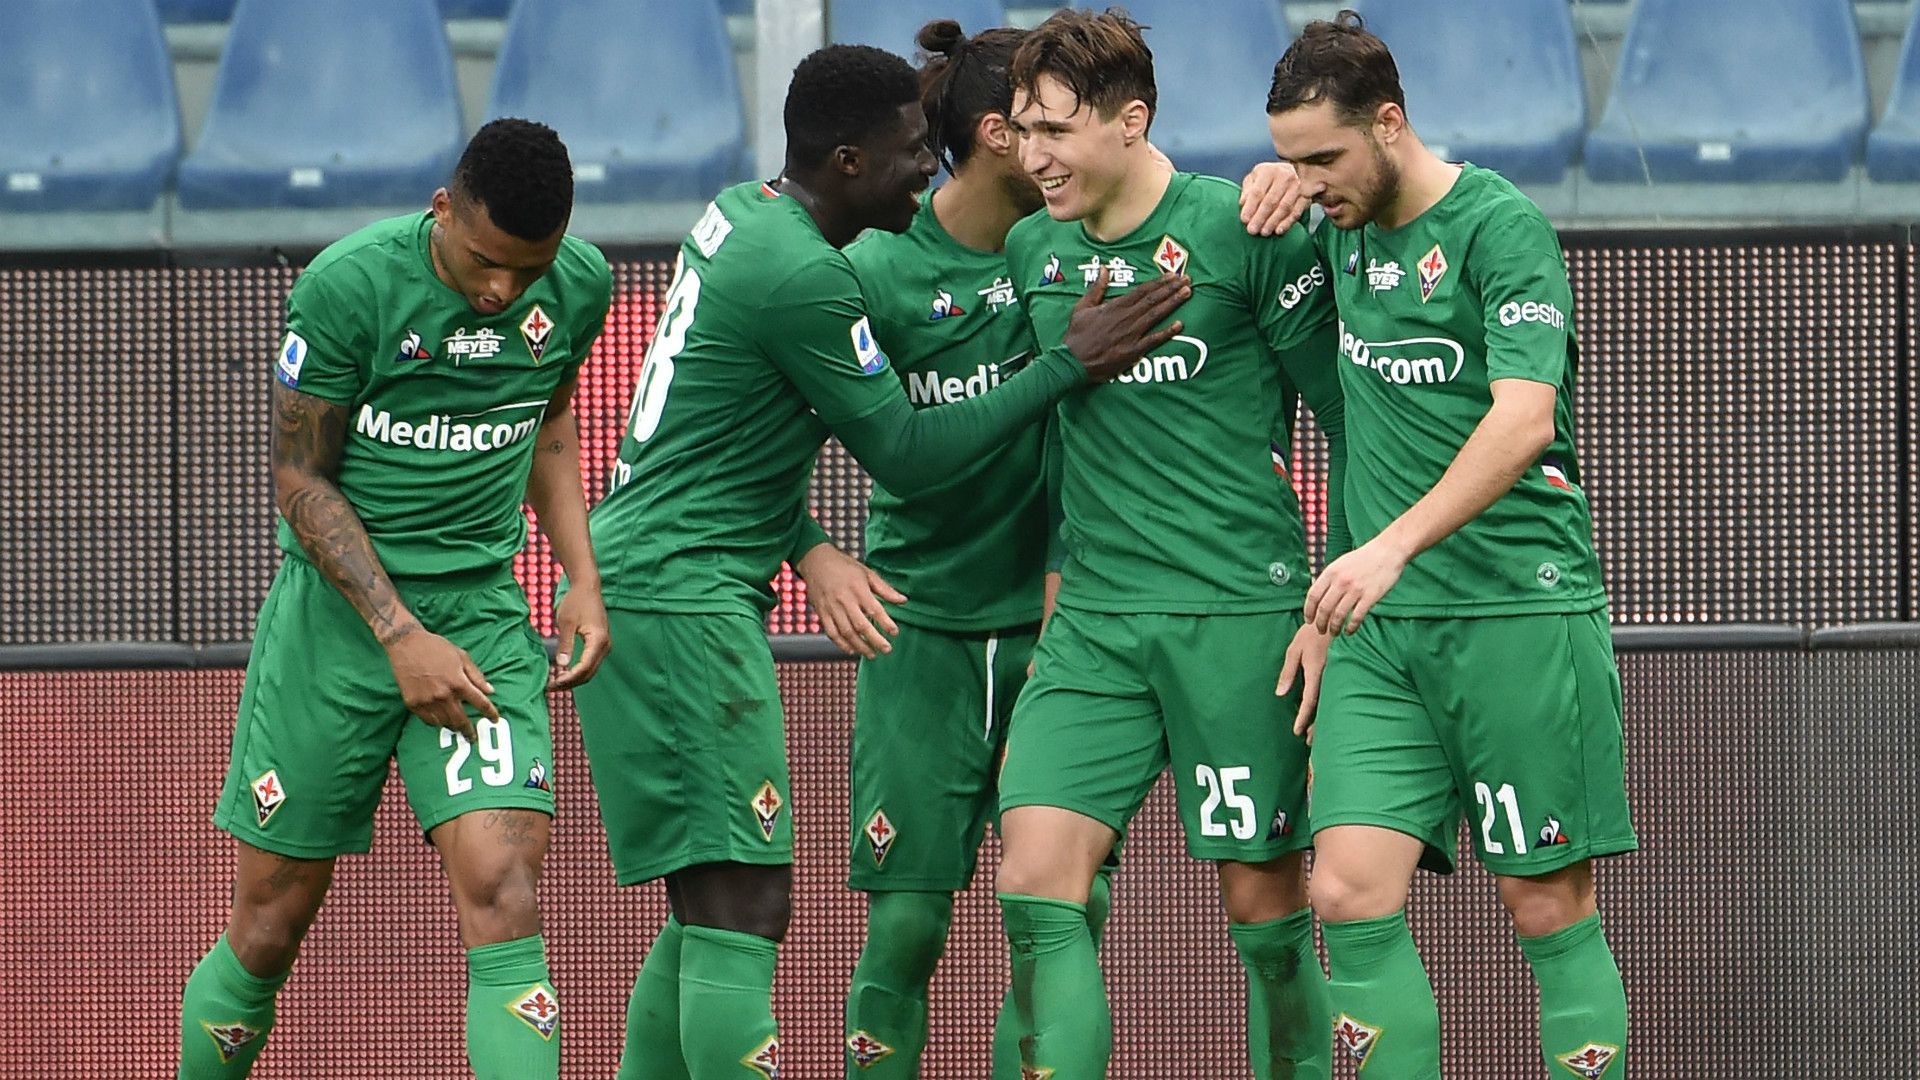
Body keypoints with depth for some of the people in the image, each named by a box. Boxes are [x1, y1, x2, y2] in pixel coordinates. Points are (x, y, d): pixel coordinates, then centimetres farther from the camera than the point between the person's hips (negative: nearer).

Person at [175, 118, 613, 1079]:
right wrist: (401, 637, -17)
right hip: (336, 606, -2)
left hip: (482, 611, 2)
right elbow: (301, 478, -9)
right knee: (268, 929, 4)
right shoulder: (348, 287, -16)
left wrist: (581, 578, 8)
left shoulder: (579, 286, -2)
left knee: (500, 891, -17)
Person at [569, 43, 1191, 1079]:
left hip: (630, 580, 10)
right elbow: (907, 456, -10)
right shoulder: (805, 277, -17)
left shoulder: (738, 214, 13)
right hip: (678, 597, -10)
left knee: (715, 908, 14)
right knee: (740, 910, -15)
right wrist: (1071, 364, -9)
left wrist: (804, 545, 10)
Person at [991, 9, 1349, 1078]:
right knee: (1037, 888, -9)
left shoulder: (1245, 233, -7)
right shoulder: (1034, 250, 9)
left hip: (1239, 615, -5)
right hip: (1093, 622, 5)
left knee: (1265, 902, 1)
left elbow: (1351, 419, -4)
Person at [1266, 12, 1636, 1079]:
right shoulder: (1343, 230, 11)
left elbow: (1522, 420, -21)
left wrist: (1393, 547, -33)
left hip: (1521, 609, -6)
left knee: (1550, 909, -2)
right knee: (1352, 895, -7)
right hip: (1381, 629, 6)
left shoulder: (1501, 227, -10)